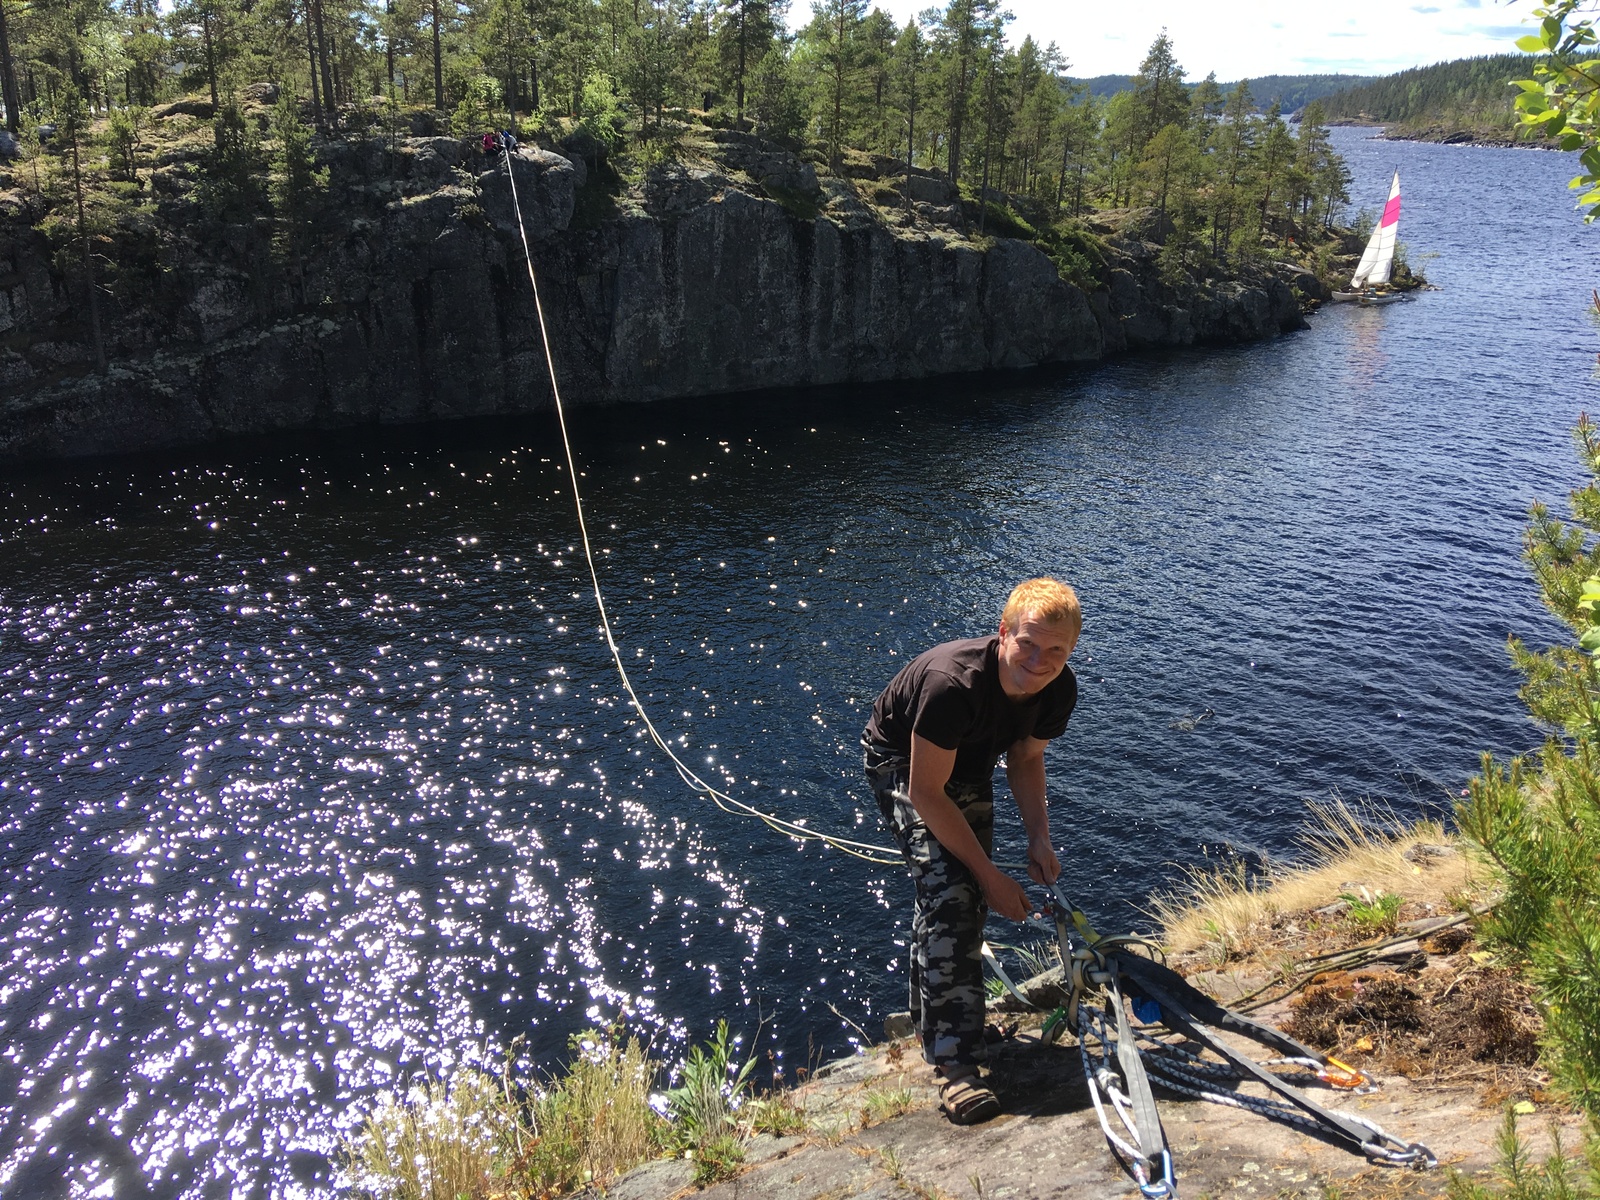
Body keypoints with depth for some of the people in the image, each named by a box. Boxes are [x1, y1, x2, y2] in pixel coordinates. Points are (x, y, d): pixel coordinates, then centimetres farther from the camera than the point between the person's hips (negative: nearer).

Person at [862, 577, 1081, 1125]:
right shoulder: (953, 684, -40)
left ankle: (930, 1014, 38)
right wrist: (991, 876, -28)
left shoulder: (1059, 689, -19)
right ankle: (954, 1063, -19)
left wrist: (1039, 840, -15)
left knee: (968, 897, 13)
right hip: (902, 764, -7)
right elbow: (926, 792, -32)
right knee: (948, 893, -23)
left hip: (969, 767, 7)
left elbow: (1025, 758, 0)